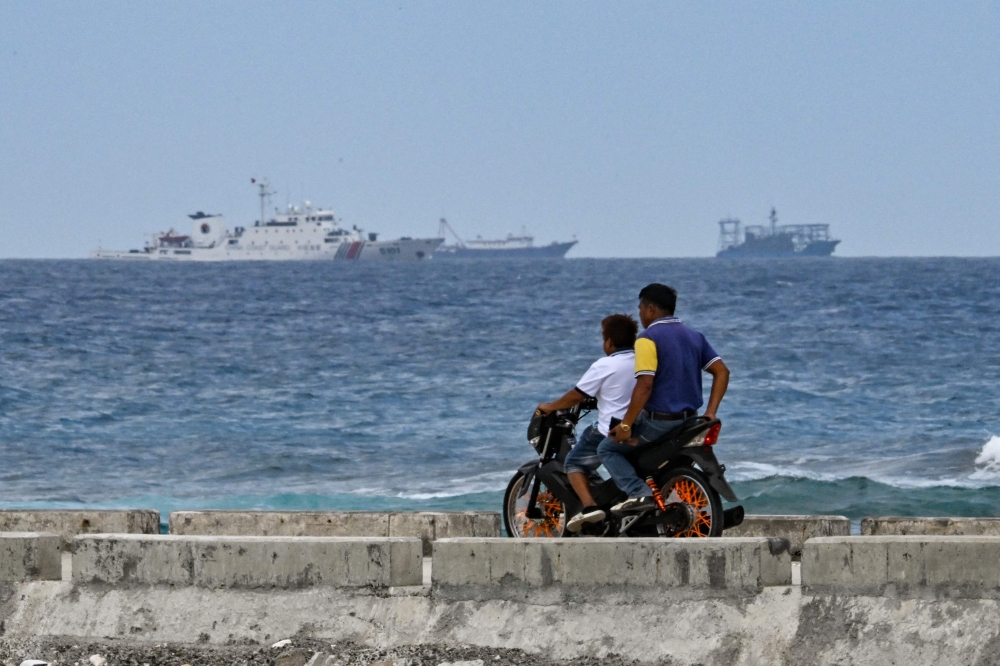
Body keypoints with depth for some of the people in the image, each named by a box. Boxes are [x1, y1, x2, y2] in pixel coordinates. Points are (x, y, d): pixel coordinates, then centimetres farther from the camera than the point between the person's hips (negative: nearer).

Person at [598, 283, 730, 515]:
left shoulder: (648, 338, -13)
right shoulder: (694, 336, 11)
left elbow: (645, 385, -21)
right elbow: (722, 372, 7)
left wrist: (625, 425, -17)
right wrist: (710, 413, 5)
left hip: (658, 420, -8)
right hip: (689, 421, 8)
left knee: (607, 449, 6)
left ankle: (638, 493, -14)